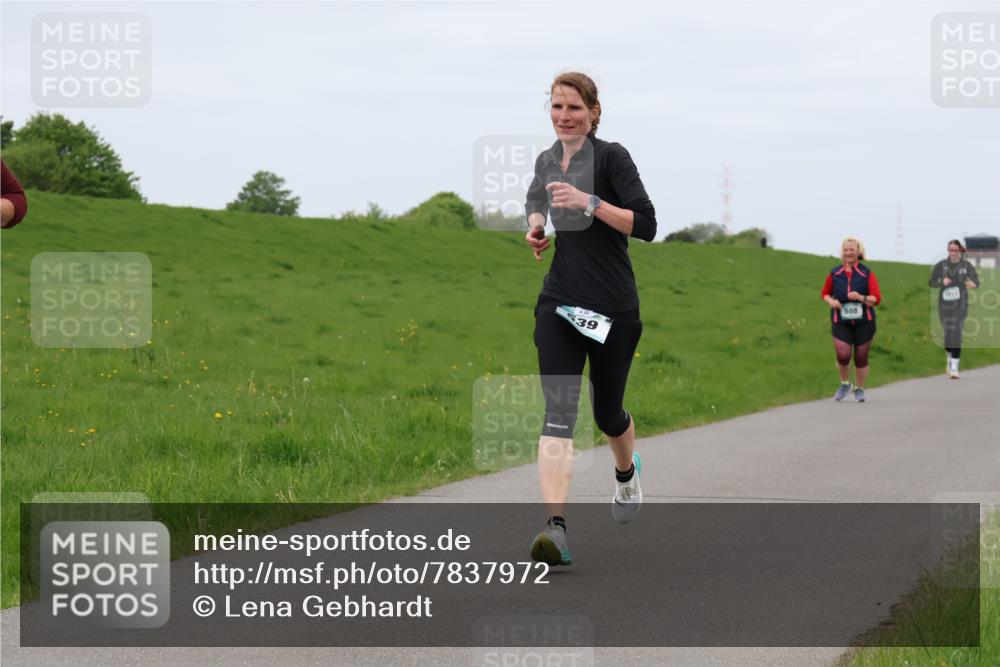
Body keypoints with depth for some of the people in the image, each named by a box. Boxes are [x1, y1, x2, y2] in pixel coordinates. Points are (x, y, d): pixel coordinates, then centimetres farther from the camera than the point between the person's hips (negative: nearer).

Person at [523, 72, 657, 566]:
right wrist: (536, 228, 8)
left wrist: (589, 203, -27)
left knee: (607, 413, 11)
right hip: (559, 302, 3)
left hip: (613, 307, -3)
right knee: (558, 409, -14)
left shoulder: (611, 157, -9)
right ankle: (555, 527, -24)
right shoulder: (547, 160, 8)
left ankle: (626, 473, 48)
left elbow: (645, 225, -17)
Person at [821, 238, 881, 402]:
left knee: (861, 357, 5)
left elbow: (877, 298, -5)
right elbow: (825, 293, 16)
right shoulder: (834, 273, 3)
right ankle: (844, 384, 13)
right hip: (841, 321, 0)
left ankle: (859, 389, 25)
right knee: (843, 355, -15)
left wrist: (861, 298, -23)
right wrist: (831, 301, -6)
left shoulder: (867, 274, -1)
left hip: (863, 322, 0)